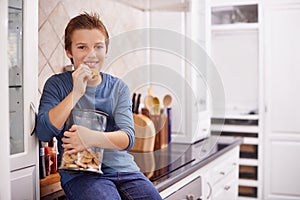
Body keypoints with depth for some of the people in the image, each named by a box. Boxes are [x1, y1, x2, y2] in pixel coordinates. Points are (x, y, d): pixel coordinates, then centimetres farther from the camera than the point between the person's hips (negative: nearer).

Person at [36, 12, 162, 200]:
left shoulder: (119, 87, 11)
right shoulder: (57, 84, 5)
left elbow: (128, 137, -2)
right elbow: (43, 132, -9)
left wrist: (93, 138, -23)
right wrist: (76, 92, -16)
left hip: (123, 168, 3)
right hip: (79, 172, -3)